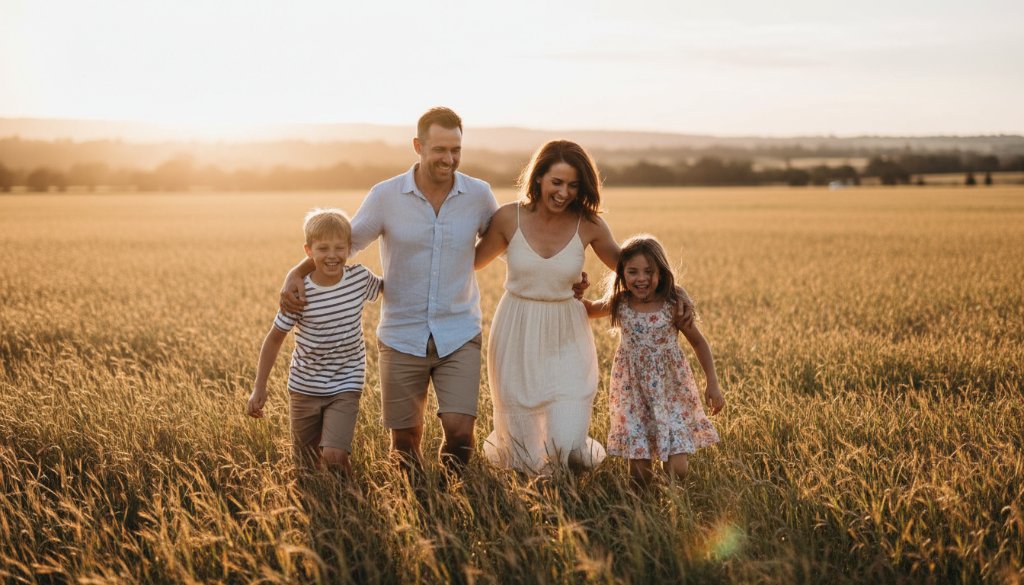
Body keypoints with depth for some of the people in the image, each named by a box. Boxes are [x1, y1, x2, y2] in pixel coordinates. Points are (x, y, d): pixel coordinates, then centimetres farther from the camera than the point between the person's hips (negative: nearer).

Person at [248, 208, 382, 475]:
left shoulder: (360, 278, -10)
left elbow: (385, 287, 16)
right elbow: (274, 338, -7)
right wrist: (259, 388, -8)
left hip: (345, 385, 0)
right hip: (304, 387, 0)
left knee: (334, 456, -17)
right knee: (305, 463, 14)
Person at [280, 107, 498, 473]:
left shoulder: (479, 195, -2)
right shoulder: (386, 196, -6)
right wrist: (296, 274, -14)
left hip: (458, 337, 0)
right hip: (402, 338, 0)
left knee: (459, 431, -14)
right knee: (405, 441, 8)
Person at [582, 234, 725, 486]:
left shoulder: (673, 305, -11)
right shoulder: (619, 304, -4)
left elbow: (698, 343, 0)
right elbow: (589, 310, 18)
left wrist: (712, 383, -1)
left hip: (670, 391, -1)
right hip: (634, 393, 2)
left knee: (677, 470, -6)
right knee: (639, 475, 0)